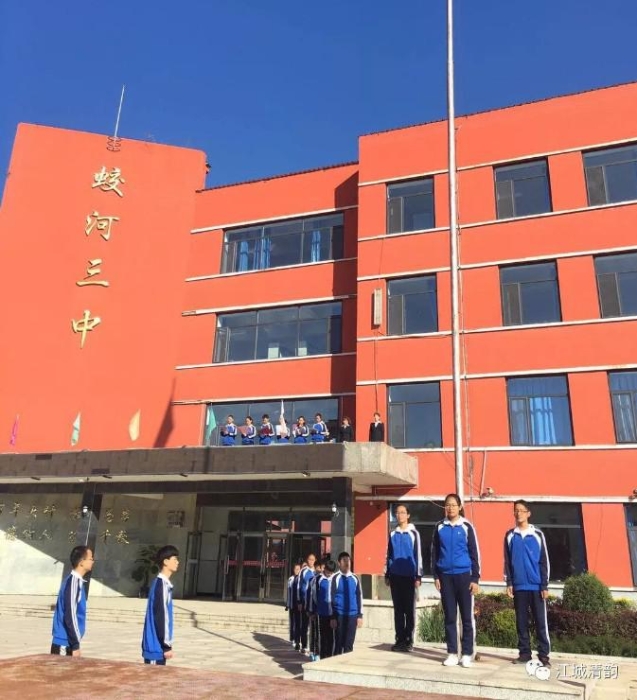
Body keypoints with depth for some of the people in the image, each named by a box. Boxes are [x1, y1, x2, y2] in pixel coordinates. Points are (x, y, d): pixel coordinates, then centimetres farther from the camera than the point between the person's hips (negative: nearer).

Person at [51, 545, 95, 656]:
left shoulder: (76, 581, 11)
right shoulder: (73, 582, -17)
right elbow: (70, 616, -20)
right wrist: (75, 645, -17)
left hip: (66, 643, 9)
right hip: (65, 644, -9)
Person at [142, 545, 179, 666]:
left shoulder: (160, 583, 13)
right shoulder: (162, 584, -17)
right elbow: (160, 617, -20)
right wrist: (167, 645, -16)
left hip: (156, 644, 9)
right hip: (156, 645, -9)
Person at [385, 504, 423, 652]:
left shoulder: (414, 533, -1)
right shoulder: (392, 534, 9)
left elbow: (418, 555, -3)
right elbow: (389, 555, 13)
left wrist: (418, 576, -7)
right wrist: (387, 575, 10)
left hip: (409, 576, -3)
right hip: (395, 576, 3)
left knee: (409, 609, 2)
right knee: (398, 609, 7)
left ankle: (409, 640, 8)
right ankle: (400, 640, 12)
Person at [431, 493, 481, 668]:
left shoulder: (466, 527, 0)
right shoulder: (439, 527, 6)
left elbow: (474, 553, 0)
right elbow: (434, 553, 10)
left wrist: (475, 578, -4)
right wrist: (436, 576, 4)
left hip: (464, 575, -2)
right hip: (445, 576, 2)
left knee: (467, 616, 3)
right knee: (449, 616, 6)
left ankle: (467, 654, 11)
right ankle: (452, 653, 14)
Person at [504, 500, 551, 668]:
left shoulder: (537, 534, 1)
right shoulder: (510, 536, 6)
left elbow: (544, 561, 1)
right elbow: (507, 561, 9)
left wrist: (545, 585, -3)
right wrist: (509, 583, 2)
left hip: (536, 585, -2)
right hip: (518, 586, 2)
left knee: (541, 621, 0)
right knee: (521, 621, 6)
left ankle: (544, 655, 5)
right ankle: (524, 653, 14)